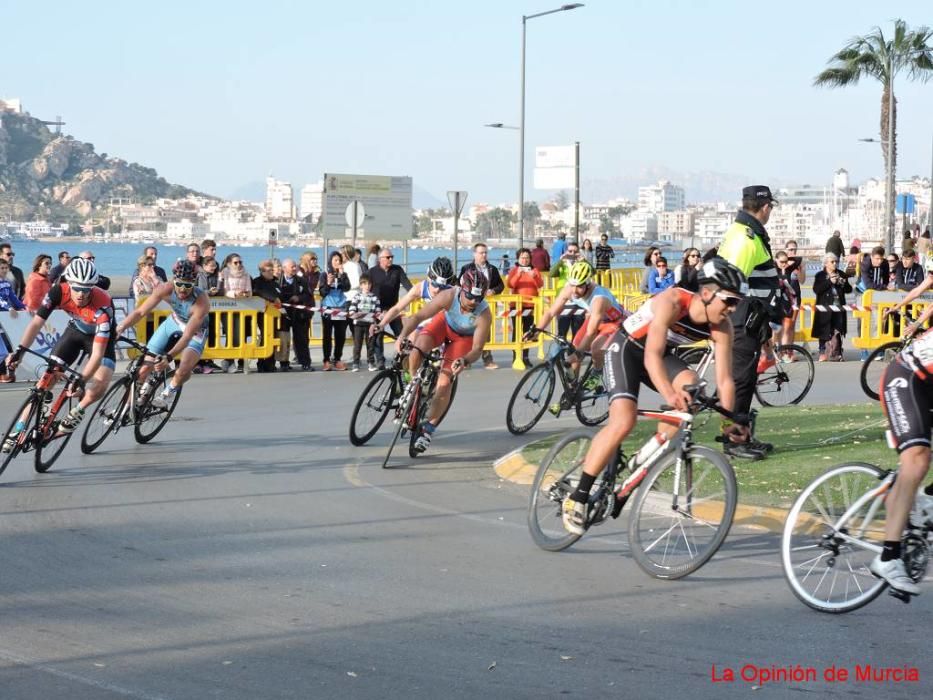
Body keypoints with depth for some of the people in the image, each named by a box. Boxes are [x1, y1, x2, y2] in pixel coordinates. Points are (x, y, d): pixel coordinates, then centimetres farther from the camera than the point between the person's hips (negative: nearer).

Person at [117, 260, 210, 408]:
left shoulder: (201, 301, -36)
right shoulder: (166, 290, -28)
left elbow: (187, 336, -39)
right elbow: (140, 312, -25)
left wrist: (168, 357, -50)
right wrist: (120, 328, -39)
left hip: (196, 331, -3)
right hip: (173, 323, 3)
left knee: (184, 369, -30)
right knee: (144, 366, -2)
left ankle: (168, 392, 1)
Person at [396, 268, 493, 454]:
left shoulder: (484, 314, -36)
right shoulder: (449, 296, -35)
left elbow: (477, 348, -33)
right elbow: (419, 316, -32)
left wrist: (465, 360, -55)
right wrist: (402, 336, -47)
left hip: (464, 337, -1)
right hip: (444, 322, 1)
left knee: (444, 382, -13)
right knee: (417, 347, -29)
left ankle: (428, 428, 5)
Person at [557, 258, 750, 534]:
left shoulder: (721, 328, -17)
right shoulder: (672, 302, -34)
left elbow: (724, 380, -16)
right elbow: (652, 355, -43)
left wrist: (730, 421, -29)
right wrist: (669, 393, -58)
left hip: (662, 353, 5)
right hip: (626, 348, -5)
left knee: (691, 385, -26)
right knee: (623, 421, -24)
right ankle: (577, 498, -14)